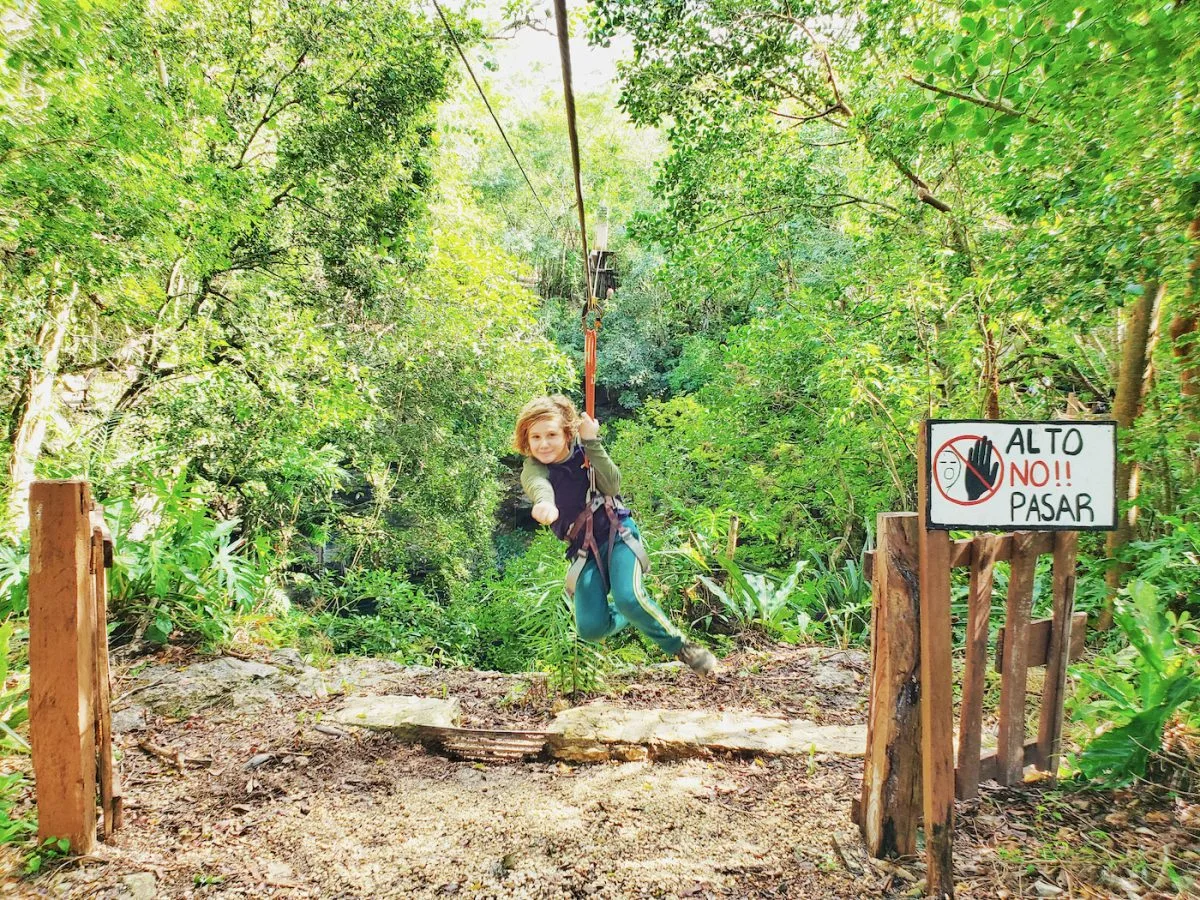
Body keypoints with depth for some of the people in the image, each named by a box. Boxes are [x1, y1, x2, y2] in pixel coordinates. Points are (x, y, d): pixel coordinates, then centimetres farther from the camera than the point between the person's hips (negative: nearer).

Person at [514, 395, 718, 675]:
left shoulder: (584, 451, -4)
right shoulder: (533, 468, -8)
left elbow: (612, 485, -20)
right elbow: (538, 485, -35)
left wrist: (592, 442, -27)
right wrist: (544, 503, -59)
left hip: (617, 533, -2)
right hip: (584, 549, 2)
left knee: (629, 598, -29)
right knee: (590, 628, -13)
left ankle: (681, 646, -2)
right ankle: (628, 618, 23)